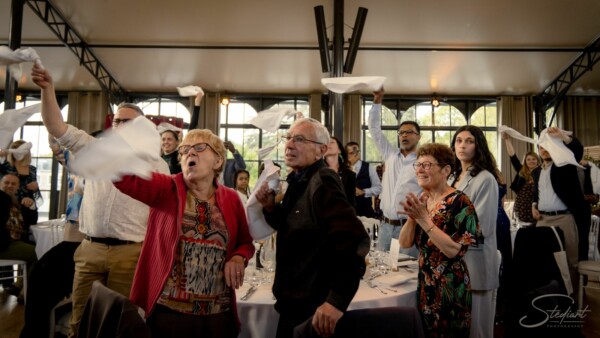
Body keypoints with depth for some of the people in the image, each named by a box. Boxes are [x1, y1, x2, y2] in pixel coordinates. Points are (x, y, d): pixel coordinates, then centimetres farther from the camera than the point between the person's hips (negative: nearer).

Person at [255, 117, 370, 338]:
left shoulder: (322, 181, -22)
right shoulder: (299, 180, 6)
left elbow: (355, 238, -33)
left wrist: (338, 299, -30)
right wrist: (271, 208, -2)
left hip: (313, 309, -8)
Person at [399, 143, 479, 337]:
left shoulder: (459, 202, -16)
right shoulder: (421, 200, 4)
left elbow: (453, 250, -25)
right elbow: (405, 243, 0)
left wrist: (423, 219, -26)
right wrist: (412, 217, -17)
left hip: (449, 288, -6)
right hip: (424, 283, 6)